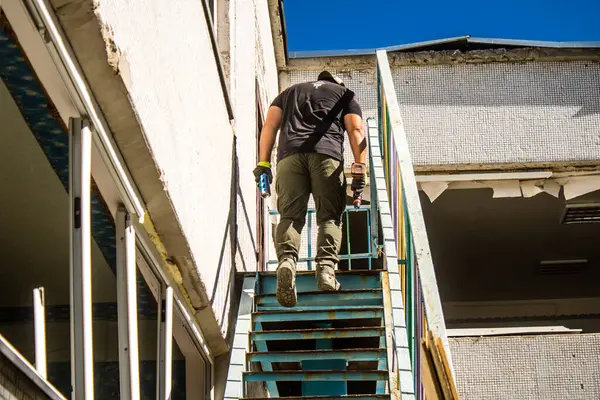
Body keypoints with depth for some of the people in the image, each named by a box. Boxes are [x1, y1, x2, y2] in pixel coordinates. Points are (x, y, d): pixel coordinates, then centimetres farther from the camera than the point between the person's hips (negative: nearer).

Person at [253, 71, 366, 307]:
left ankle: (286, 259, -32)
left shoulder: (290, 92, 35)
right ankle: (326, 266, -20)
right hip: (327, 154, -1)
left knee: (290, 215, -5)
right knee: (329, 216, 1)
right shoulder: (345, 94, 29)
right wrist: (359, 169, 4)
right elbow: (356, 130, 12)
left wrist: (263, 163, 12)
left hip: (289, 154, 1)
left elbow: (270, 125, 19)